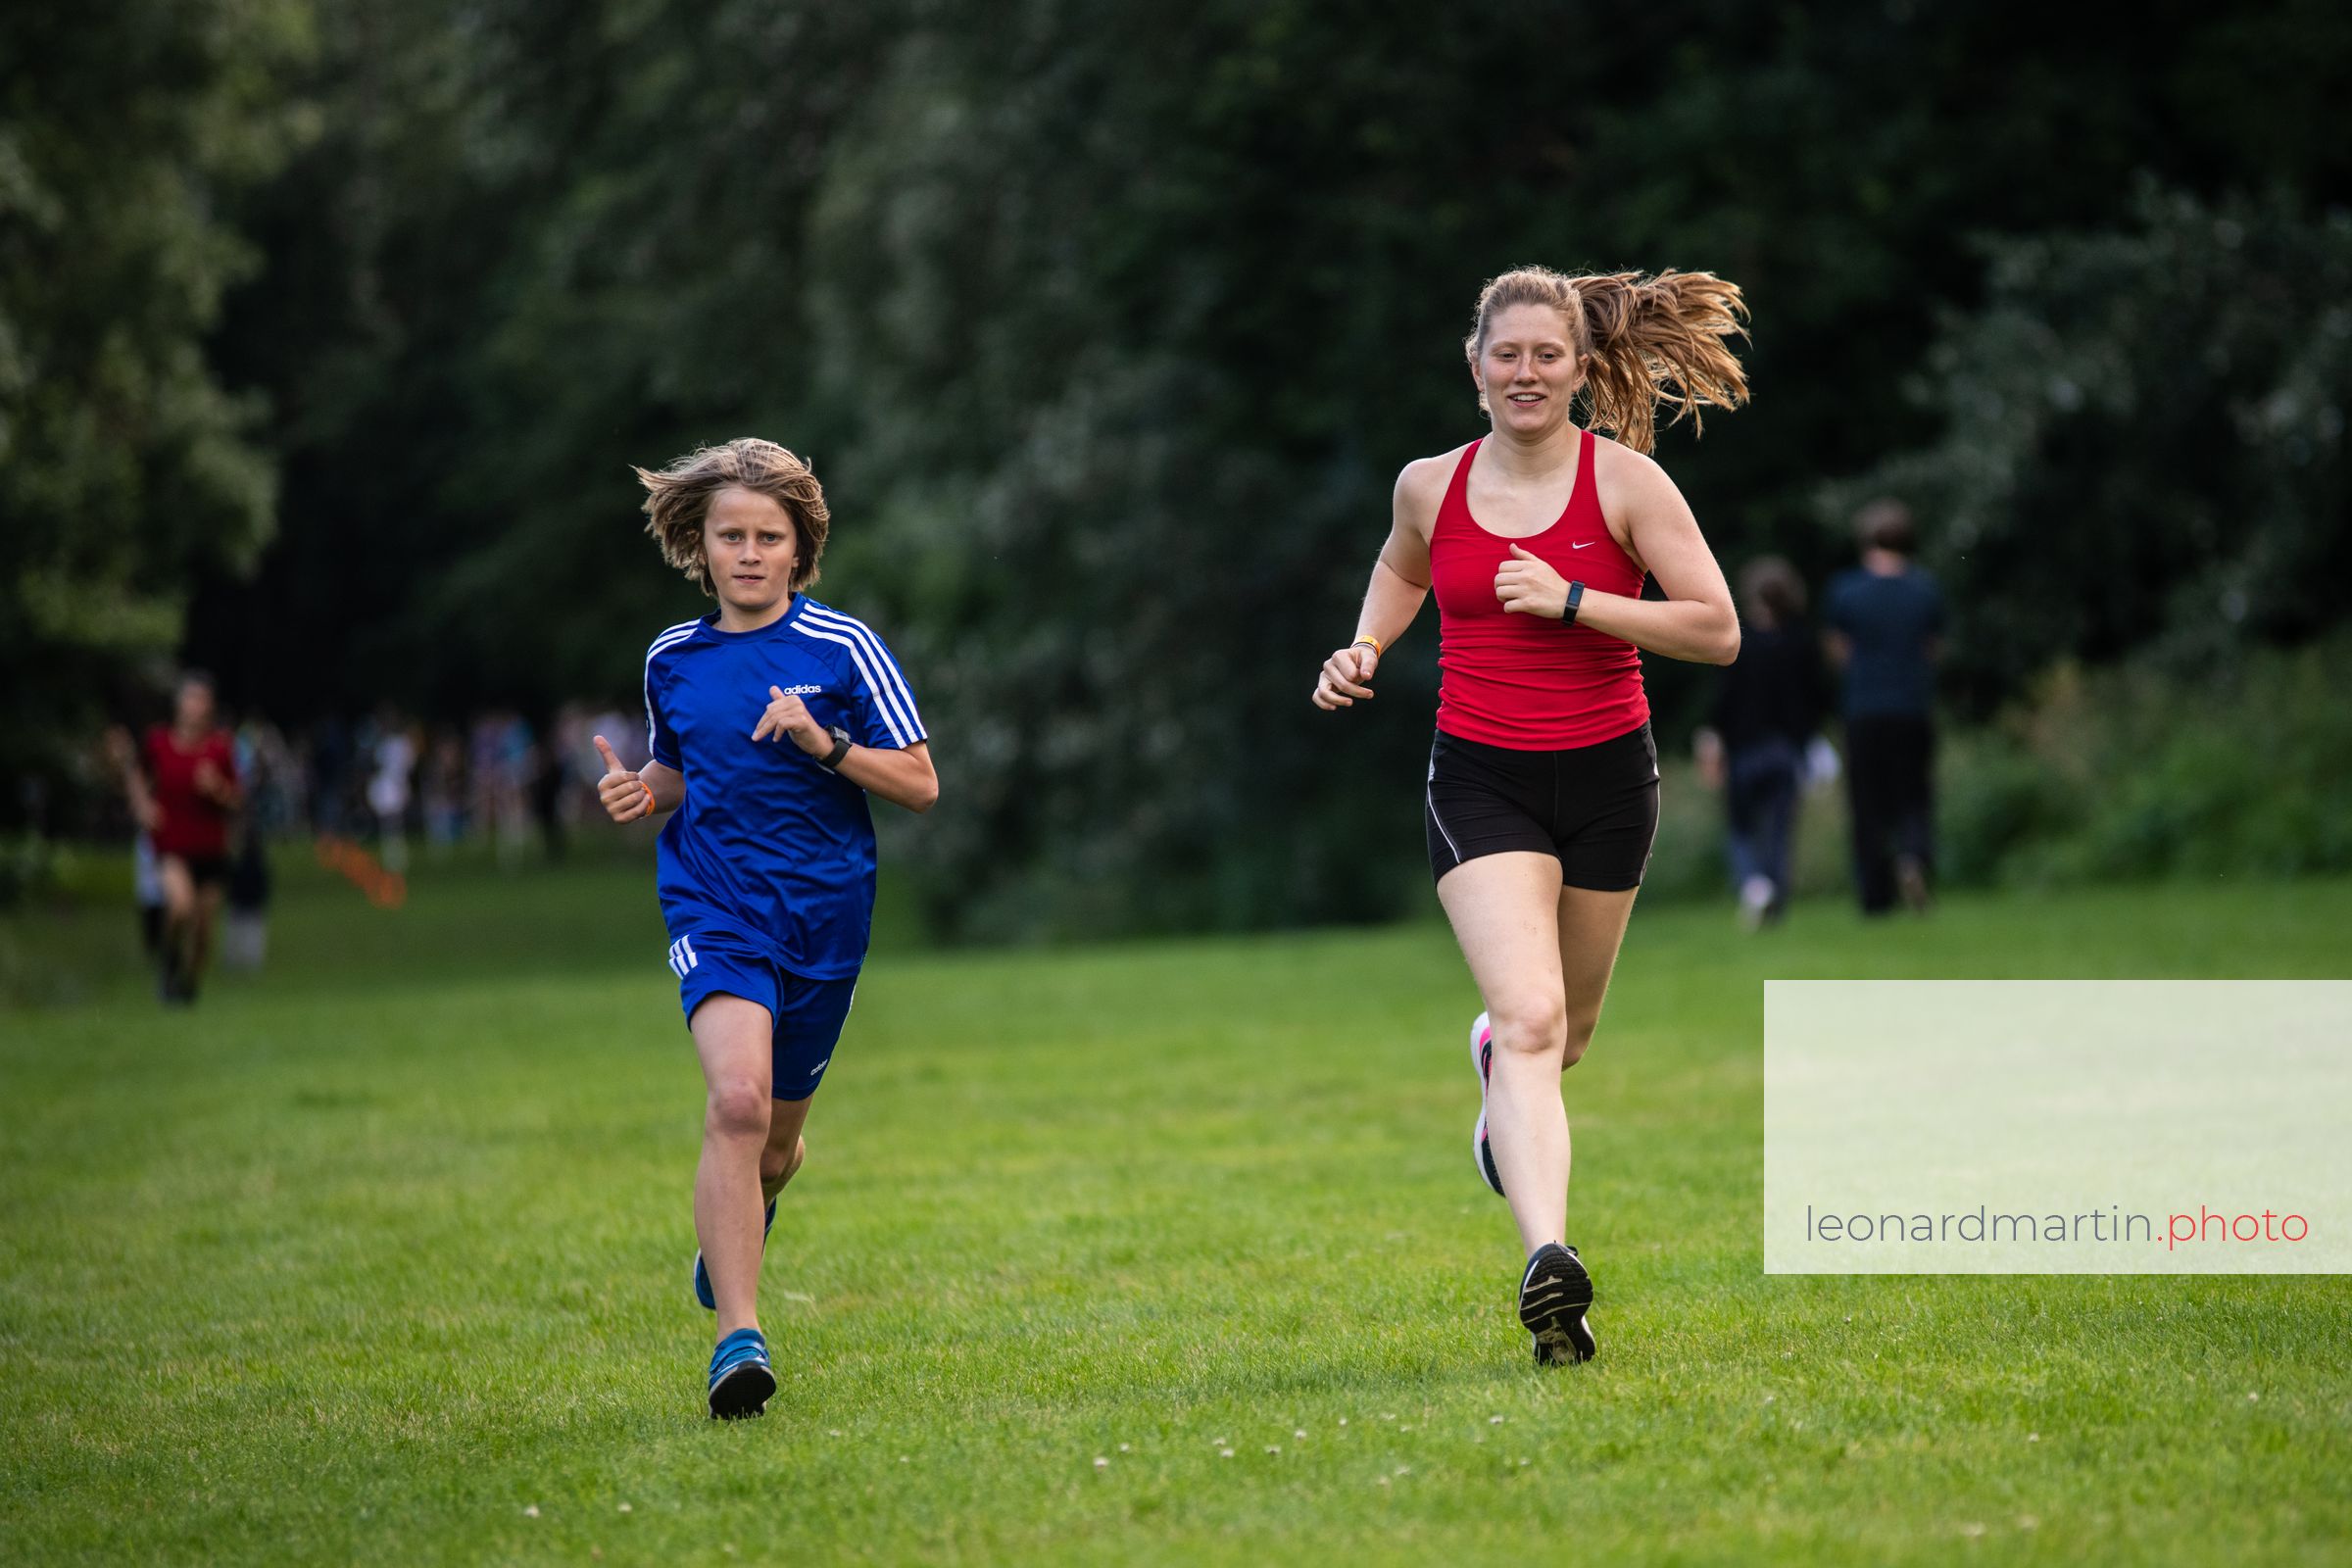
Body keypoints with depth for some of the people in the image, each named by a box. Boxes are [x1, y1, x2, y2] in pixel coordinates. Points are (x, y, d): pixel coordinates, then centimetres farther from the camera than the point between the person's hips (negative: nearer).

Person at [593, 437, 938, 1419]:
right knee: (738, 1099, -25)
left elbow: (920, 784, -4)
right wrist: (639, 792, -1)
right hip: (714, 909, 0)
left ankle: (732, 1229, 51)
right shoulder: (672, 659, 6)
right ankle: (739, 1338, -28)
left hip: (825, 914, 0)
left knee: (776, 1140, 14)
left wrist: (823, 742, -19)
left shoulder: (842, 649, -4)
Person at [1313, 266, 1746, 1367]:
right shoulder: (1429, 488, 1)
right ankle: (1548, 1261, -31)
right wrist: (1365, 648, 6)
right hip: (1480, 780, -1)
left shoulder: (1624, 481, -7)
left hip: (1605, 778, 1)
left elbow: (1717, 630, -11)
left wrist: (1573, 600, -19)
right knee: (1530, 1017, -20)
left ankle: (1496, 1065, 55)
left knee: (1566, 1031, 17)